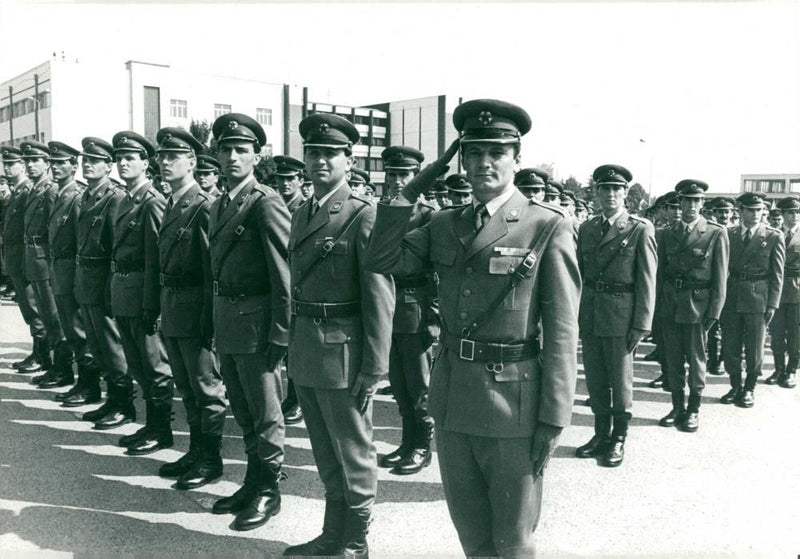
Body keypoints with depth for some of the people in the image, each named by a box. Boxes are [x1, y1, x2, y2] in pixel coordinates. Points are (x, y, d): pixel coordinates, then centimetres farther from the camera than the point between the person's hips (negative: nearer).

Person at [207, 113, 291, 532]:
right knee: (242, 410, 19)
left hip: (256, 324, -8)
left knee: (264, 413, 5)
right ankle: (253, 481, 34)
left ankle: (269, 491, 21)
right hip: (226, 322, 8)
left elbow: (284, 274, -17)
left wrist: (279, 336, -18)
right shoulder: (219, 206, 13)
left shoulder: (266, 203, -13)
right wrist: (214, 323, 12)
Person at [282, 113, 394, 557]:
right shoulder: (302, 215, 12)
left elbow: (380, 298, -15)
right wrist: (294, 349, 12)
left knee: (352, 454, 9)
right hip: (305, 352, 8)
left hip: (343, 354, -7)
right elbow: (297, 285, 14)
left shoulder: (364, 216, -12)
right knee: (325, 453, 20)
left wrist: (373, 369, -17)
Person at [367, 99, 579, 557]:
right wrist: (409, 192, -2)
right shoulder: (445, 225, 8)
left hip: (513, 399, -5)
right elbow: (382, 260, 1)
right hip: (451, 395, 5)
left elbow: (562, 331, -11)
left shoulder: (548, 227, -9)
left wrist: (553, 418, -12)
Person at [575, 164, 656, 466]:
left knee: (621, 379, 7)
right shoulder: (586, 229, 8)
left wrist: (642, 325, -11)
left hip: (621, 316, -4)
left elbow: (646, 281, -8)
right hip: (589, 314, 5)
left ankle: (619, 438, 24)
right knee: (595, 378, 13)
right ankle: (601, 434, 30)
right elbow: (578, 274, 10)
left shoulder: (640, 230, -5)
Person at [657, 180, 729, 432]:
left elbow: (720, 276, -4)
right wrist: (656, 304, 4)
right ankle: (678, 407, 24)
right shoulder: (667, 234, 7)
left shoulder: (716, 233, -3)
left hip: (698, 305, -3)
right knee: (673, 359, 10)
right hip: (670, 305, 3)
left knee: (696, 360, 7)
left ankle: (694, 410, 21)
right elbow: (660, 271, 10)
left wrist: (714, 311, -9)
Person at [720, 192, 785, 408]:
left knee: (754, 349, 7)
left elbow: (777, 274, -2)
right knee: (730, 347, 9)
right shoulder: (729, 235, 4)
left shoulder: (774, 237, -2)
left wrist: (772, 304, -6)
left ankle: (749, 388, 25)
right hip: (731, 298, 2)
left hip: (758, 300, -2)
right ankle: (735, 386, 26)